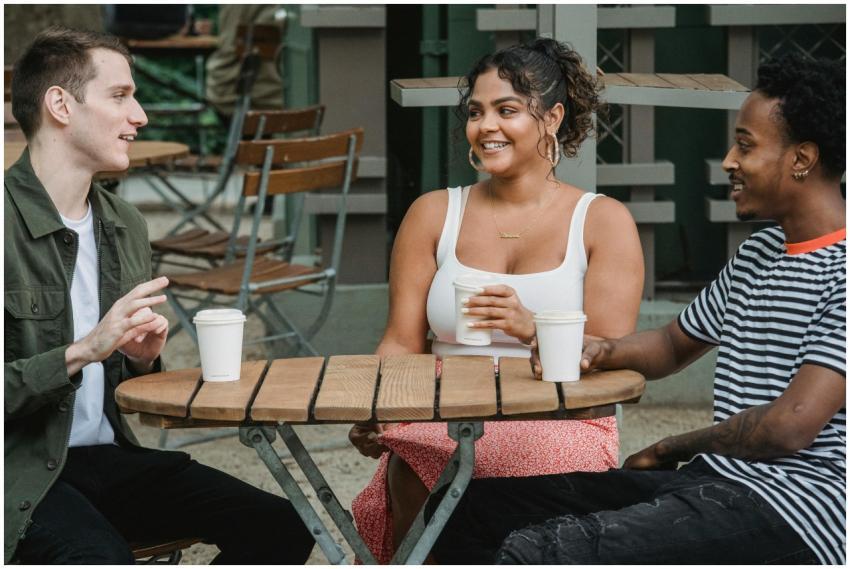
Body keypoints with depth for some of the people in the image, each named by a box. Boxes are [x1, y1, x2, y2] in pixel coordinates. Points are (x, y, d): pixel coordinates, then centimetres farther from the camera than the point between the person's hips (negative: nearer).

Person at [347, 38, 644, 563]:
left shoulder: (603, 221, 6)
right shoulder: (434, 214, 14)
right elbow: (402, 344, 8)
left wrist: (531, 328, -24)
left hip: (561, 423, -1)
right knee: (409, 470, -33)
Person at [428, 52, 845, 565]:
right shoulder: (758, 254, 18)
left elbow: (791, 426, -20)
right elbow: (676, 343, 30)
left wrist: (672, 449, -2)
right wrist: (601, 353, 6)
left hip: (791, 505, -10)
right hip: (709, 483, 10)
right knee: (470, 507, 6)